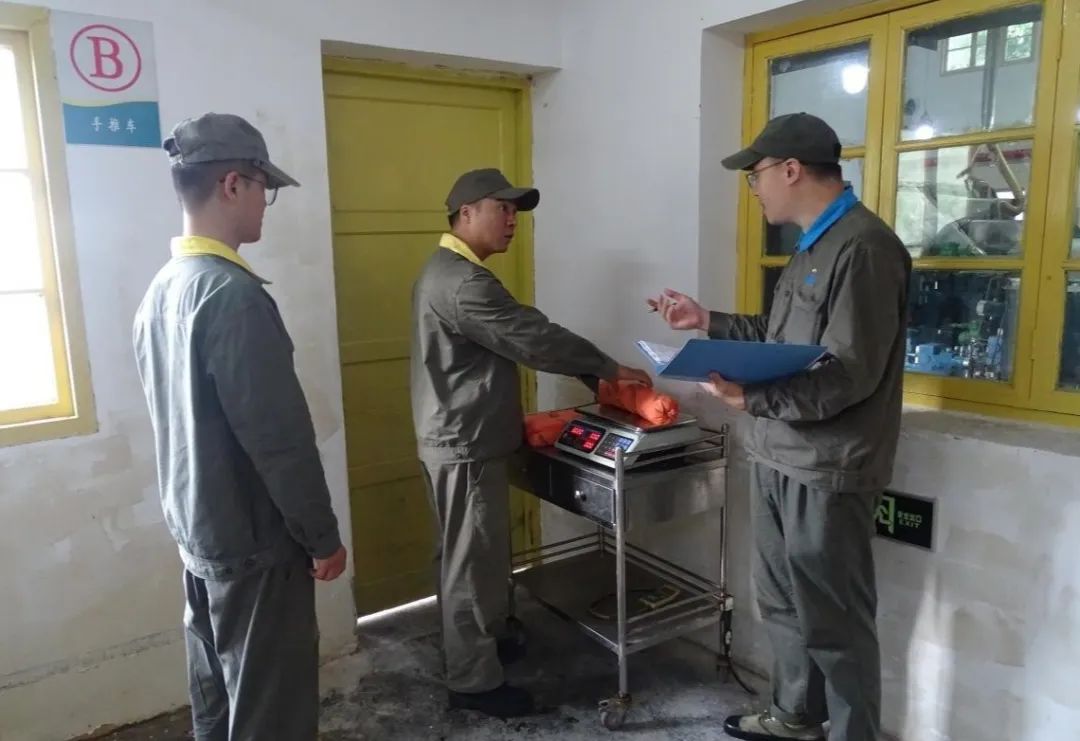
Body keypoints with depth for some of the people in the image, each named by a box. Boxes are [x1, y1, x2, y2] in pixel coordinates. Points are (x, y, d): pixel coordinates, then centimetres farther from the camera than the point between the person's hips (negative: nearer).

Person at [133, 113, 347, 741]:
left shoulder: (162, 289, 5)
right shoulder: (232, 294, -24)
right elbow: (280, 436, -24)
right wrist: (323, 537, -13)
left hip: (196, 528, 9)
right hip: (253, 540, -9)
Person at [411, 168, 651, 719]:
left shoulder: (447, 270, 13)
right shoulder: (463, 283, -23)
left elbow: (511, 341, 16)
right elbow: (533, 338, -23)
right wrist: (610, 369, -13)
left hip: (458, 437, 11)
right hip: (465, 446, -11)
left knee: (467, 555, 22)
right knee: (474, 560, 1)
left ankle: (474, 641, 39)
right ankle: (473, 681, 16)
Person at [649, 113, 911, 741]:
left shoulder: (864, 247, -18)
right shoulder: (816, 246, 14)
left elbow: (850, 375, -24)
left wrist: (753, 398, -31)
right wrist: (708, 322, 16)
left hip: (827, 471, -10)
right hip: (782, 459, 10)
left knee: (833, 620, 6)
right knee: (783, 601, 21)